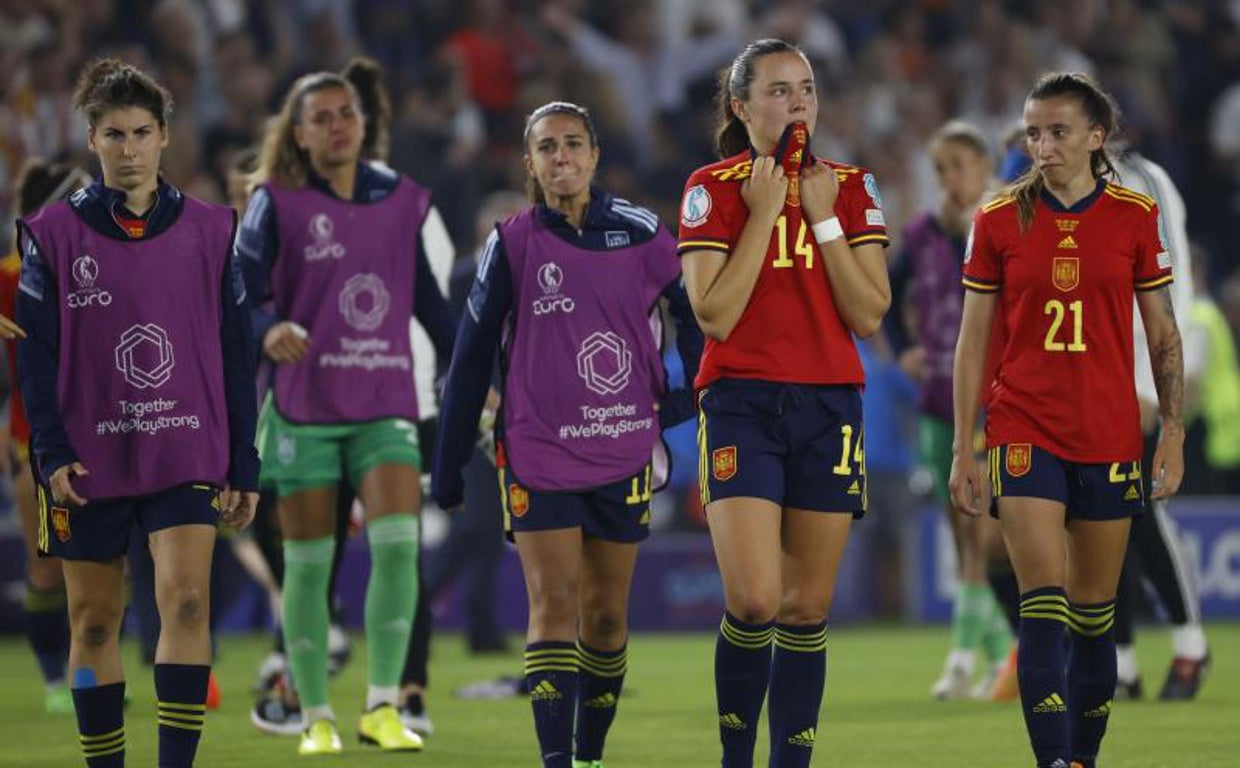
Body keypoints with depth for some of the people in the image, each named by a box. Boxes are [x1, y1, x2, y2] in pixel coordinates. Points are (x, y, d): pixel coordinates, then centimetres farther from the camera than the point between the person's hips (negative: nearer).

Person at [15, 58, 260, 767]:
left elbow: (236, 354, 7)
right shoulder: (56, 235, 1)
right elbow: (35, 354, 1)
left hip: (186, 454, 0)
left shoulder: (208, 230, 4)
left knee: (186, 598, -17)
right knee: (94, 621, 6)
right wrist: (52, 452, -10)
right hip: (90, 462, 0)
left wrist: (244, 466, 4)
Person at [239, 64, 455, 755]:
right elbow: (240, 289, -12)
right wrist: (270, 330, -33)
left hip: (386, 405, 2)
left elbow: (430, 300, 17)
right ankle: (317, 716, 13)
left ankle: (383, 708, -9)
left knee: (397, 541, -16)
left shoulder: (402, 200, 8)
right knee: (308, 562, 2)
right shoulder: (278, 204, -2)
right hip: (303, 407, -2)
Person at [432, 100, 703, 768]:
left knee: (606, 612, 7)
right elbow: (471, 356, 3)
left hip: (623, 454, 2)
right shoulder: (514, 244, -2)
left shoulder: (641, 237, 1)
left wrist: (689, 399, 8)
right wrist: (448, 463, 4)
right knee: (553, 605, -12)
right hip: (538, 454, -2)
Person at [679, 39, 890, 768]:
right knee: (755, 600, -16)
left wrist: (823, 218, -6)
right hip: (742, 404, -3)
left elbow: (870, 315, -1)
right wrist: (762, 213, -11)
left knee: (808, 606, 3)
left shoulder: (850, 187, 8)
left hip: (829, 407, 3)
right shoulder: (713, 189, -1)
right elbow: (715, 314, -11)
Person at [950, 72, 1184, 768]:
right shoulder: (1000, 221, 1)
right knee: (1044, 607, -13)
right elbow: (973, 341, 5)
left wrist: (1174, 432, 0)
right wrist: (964, 449, 2)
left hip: (1110, 436, 1)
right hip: (1025, 431, -1)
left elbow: (1164, 335, 7)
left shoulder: (1135, 216, 2)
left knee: (1095, 610, 8)